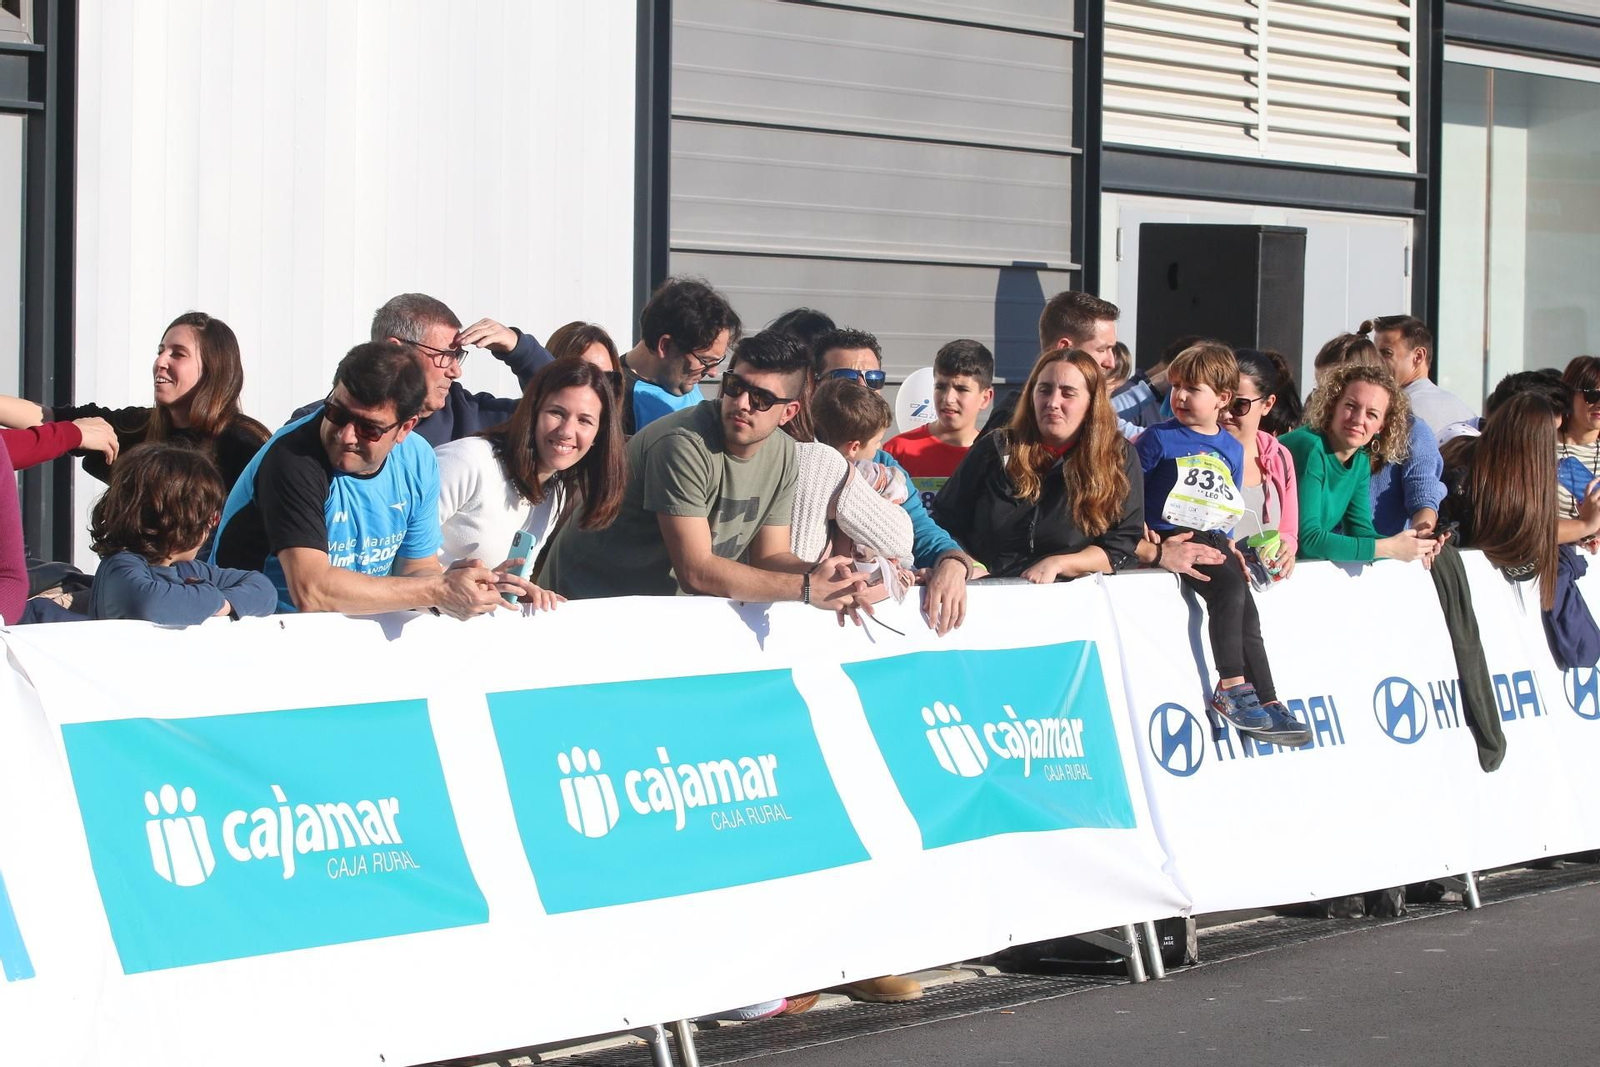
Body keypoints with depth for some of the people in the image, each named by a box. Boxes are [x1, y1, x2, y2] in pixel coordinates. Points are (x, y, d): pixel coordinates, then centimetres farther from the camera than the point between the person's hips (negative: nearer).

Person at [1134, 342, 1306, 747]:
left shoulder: (1232, 448, 15)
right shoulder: (1159, 439, 0)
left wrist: (1230, 542, 7)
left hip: (1214, 539, 5)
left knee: (1243, 607, -13)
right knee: (1231, 587, -27)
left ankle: (1266, 702, -14)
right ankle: (1232, 686, -22)